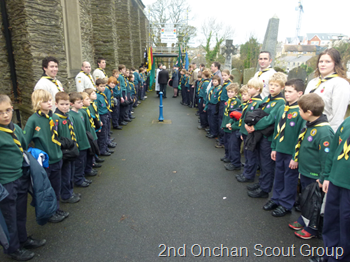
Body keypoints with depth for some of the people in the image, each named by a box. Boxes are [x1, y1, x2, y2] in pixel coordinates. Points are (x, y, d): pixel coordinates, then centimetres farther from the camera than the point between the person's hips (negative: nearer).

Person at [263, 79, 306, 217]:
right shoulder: (282, 109, 7)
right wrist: (274, 147, 12)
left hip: (292, 152, -7)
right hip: (280, 150, 7)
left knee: (290, 178, 9)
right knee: (278, 175, 19)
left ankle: (286, 204, 24)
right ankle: (276, 199, 35)